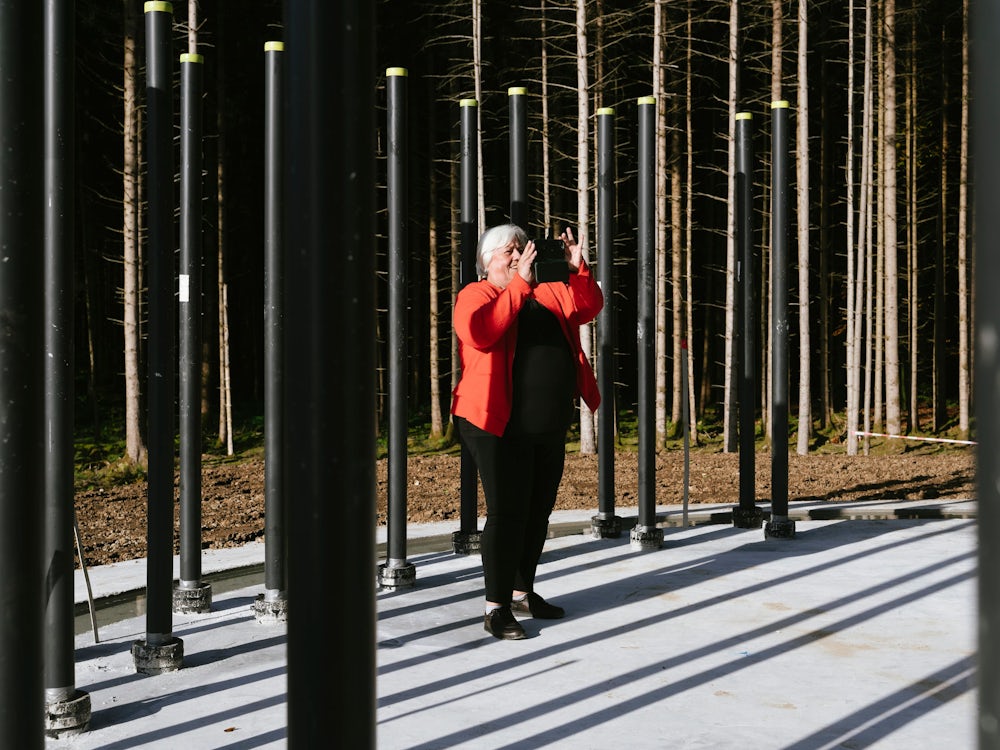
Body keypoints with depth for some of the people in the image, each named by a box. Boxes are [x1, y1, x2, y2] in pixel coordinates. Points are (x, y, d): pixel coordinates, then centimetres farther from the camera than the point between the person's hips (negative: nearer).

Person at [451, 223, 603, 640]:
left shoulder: (546, 294, 16)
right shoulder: (476, 294, -4)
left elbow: (587, 307, 12)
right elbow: (480, 333, -24)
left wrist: (579, 269, -5)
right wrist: (520, 283, -25)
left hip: (550, 429, 7)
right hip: (501, 428, -7)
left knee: (538, 512, 14)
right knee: (507, 513, -7)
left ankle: (522, 591, 28)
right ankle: (497, 607, 1)